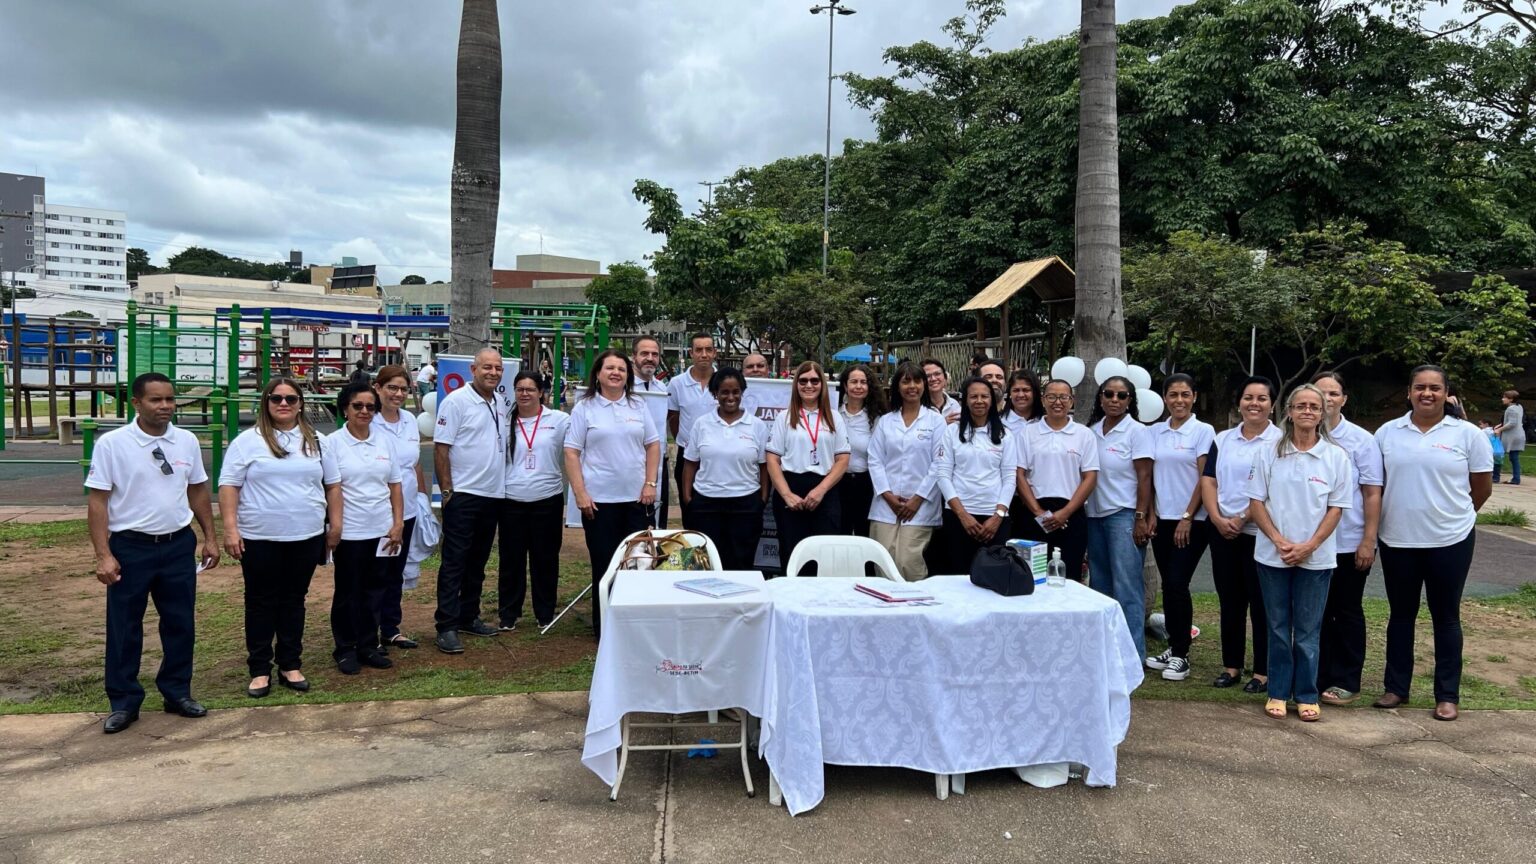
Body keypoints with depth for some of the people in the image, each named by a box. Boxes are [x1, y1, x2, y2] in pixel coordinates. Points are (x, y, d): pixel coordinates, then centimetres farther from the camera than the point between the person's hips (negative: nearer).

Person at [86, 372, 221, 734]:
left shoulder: (187, 441, 1)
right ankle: (123, 702, 23)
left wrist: (210, 538, 9)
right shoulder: (112, 443, -10)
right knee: (124, 627, 9)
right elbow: (98, 501, -9)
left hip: (179, 545, 3)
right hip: (130, 547, -3)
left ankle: (177, 692, 28)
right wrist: (104, 555, -13)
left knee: (180, 623, 12)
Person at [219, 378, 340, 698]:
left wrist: (336, 525, 8)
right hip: (260, 538, -3)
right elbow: (229, 486, -4)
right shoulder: (248, 441, -3)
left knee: (294, 601, 12)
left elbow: (332, 485, 13)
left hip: (306, 537, 3)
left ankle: (291, 665, 22)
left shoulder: (316, 442, 8)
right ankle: (259, 670, 16)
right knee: (261, 603, 7)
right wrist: (230, 529, -11)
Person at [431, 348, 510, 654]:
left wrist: (507, 480, 12)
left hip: (493, 494, 7)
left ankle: (469, 617, 26)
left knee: (478, 561, 15)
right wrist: (446, 490, -14)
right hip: (463, 494, -7)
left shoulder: (503, 403, 9)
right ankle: (446, 627, 2)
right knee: (454, 562, -2)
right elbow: (440, 448, -12)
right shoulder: (456, 401, -10)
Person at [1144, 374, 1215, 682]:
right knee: (1168, 585, 8)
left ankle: (1181, 655, 3)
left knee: (1177, 584, -7)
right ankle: (1172, 648, 18)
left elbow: (1205, 479, -7)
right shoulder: (1155, 432, 8)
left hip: (1191, 521, -4)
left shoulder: (1203, 431, -4)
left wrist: (1187, 518, -11)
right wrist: (1151, 514, 3)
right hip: (1162, 519, 4)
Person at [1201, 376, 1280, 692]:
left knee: (1260, 603, 2)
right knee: (1230, 601, 11)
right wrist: (1217, 518, -7)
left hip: (1259, 533, -5)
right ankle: (1231, 666, 20)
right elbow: (1208, 480, 6)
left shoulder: (1280, 441, -4)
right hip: (1221, 532, 5)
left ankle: (1263, 671, 11)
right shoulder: (1222, 439, 12)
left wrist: (1242, 519, -15)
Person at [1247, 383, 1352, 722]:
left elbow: (1336, 508, -1)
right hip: (1272, 555, 1)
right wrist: (1279, 541, -11)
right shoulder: (1269, 453, 2)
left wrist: (1309, 546, -11)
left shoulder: (1337, 457, 0)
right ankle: (1278, 692, 17)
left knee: (1308, 631, 6)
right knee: (1278, 627, 8)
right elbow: (1256, 502, 1)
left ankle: (1307, 696, 17)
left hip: (1316, 557, -1)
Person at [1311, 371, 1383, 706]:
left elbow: (1372, 493, -5)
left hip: (1349, 543, -2)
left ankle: (1346, 681, 20)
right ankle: (1316, 678, 22)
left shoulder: (1360, 440, -5)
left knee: (1347, 614, 10)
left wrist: (1368, 541, -9)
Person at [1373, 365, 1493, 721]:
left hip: (1450, 541, -2)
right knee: (1400, 614, 12)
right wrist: (1402, 515, 8)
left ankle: (1447, 695, 18)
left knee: (1446, 617, 8)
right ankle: (1396, 687, 23)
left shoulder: (1467, 434, -3)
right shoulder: (1387, 432, 2)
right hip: (1397, 541, 2)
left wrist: (1452, 516, 12)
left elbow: (1482, 488, 5)